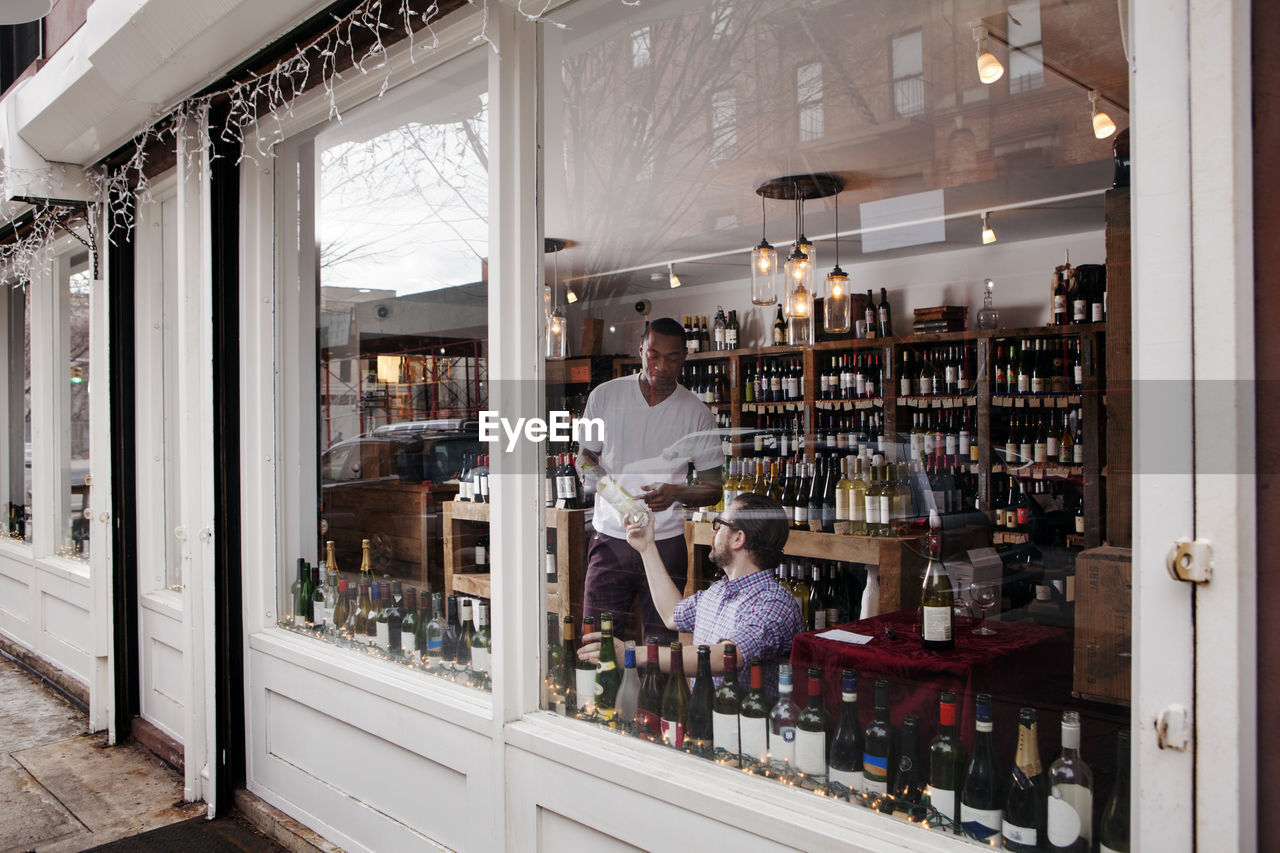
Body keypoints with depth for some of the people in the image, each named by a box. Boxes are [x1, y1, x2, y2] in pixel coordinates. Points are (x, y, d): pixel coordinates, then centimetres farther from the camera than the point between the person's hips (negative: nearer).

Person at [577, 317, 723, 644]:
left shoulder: (697, 413, 0)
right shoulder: (605, 396, 2)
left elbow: (713, 489, 3)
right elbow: (585, 453, 14)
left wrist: (677, 493, -17)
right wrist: (589, 471, -10)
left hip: (667, 543, 0)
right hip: (610, 539, 1)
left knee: (661, 644, 4)